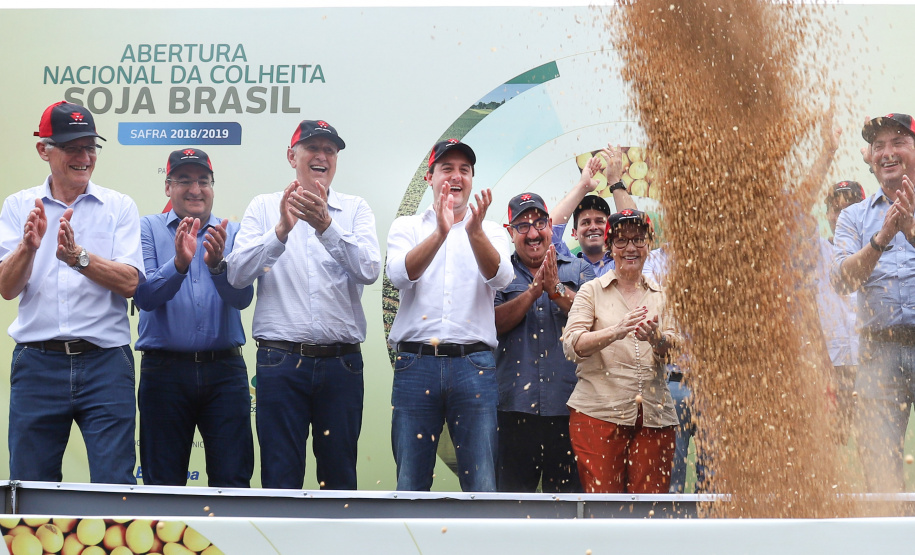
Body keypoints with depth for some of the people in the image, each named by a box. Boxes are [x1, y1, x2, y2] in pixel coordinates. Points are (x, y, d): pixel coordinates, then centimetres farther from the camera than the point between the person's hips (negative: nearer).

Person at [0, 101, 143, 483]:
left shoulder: (119, 207, 6)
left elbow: (130, 282, -6)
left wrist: (78, 257, -21)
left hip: (105, 364, -1)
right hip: (37, 362, 1)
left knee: (115, 486, -1)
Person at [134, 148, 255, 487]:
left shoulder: (232, 233, 8)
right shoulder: (148, 229, 5)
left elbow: (242, 297, -7)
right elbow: (144, 296, -8)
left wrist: (218, 265, -26)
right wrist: (178, 264, -24)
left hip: (224, 370, 1)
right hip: (165, 369, 0)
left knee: (233, 482, 0)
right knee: (163, 485, 7)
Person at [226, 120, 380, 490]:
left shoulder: (356, 209, 9)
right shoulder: (264, 207, 9)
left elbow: (369, 271, -7)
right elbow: (237, 274, -4)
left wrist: (326, 225, -20)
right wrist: (281, 230, -17)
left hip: (342, 361, 1)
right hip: (280, 359, -1)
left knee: (340, 475, 7)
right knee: (280, 475, 2)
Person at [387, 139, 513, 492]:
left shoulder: (490, 232, 13)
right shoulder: (406, 227, 12)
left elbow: (500, 277, -8)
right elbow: (400, 274, -9)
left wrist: (475, 232, -26)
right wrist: (440, 232, -24)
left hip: (474, 365, 0)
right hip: (416, 362, 0)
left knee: (481, 483, -1)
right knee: (411, 481, 4)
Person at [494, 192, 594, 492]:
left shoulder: (579, 270, 12)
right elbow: (493, 323, -5)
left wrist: (556, 289, -12)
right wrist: (533, 291, -12)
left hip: (568, 406, 1)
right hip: (514, 405, 0)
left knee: (567, 490, 5)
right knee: (512, 488, 5)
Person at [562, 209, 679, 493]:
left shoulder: (661, 294, 14)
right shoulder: (592, 290, 6)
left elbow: (677, 350, 2)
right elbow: (572, 344, -8)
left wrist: (656, 338, -21)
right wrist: (616, 331, -24)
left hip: (654, 415, 2)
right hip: (599, 412, -2)